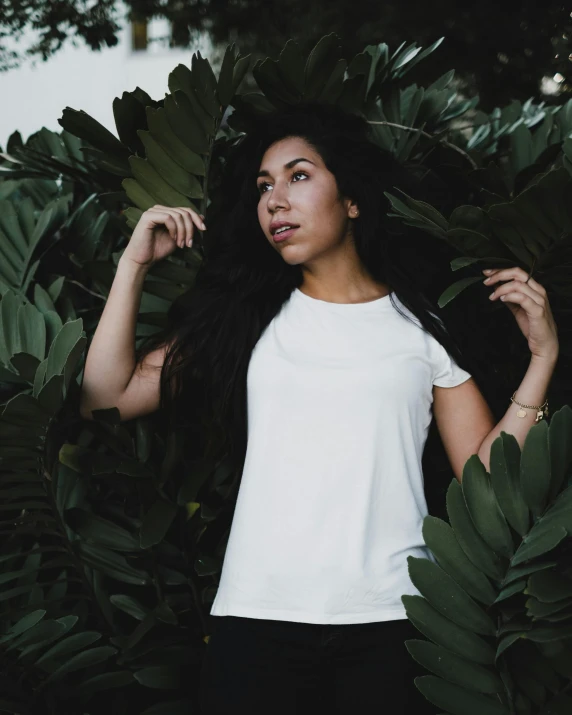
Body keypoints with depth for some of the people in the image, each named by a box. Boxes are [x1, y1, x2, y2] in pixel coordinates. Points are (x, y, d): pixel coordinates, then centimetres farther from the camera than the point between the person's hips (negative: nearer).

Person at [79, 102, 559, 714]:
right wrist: (135, 263, 4)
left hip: (389, 623, -1)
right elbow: (106, 399, 5)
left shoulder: (425, 327, 8)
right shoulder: (246, 317, 11)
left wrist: (543, 356, -2)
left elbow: (487, 477, 3)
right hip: (256, 619, 1)